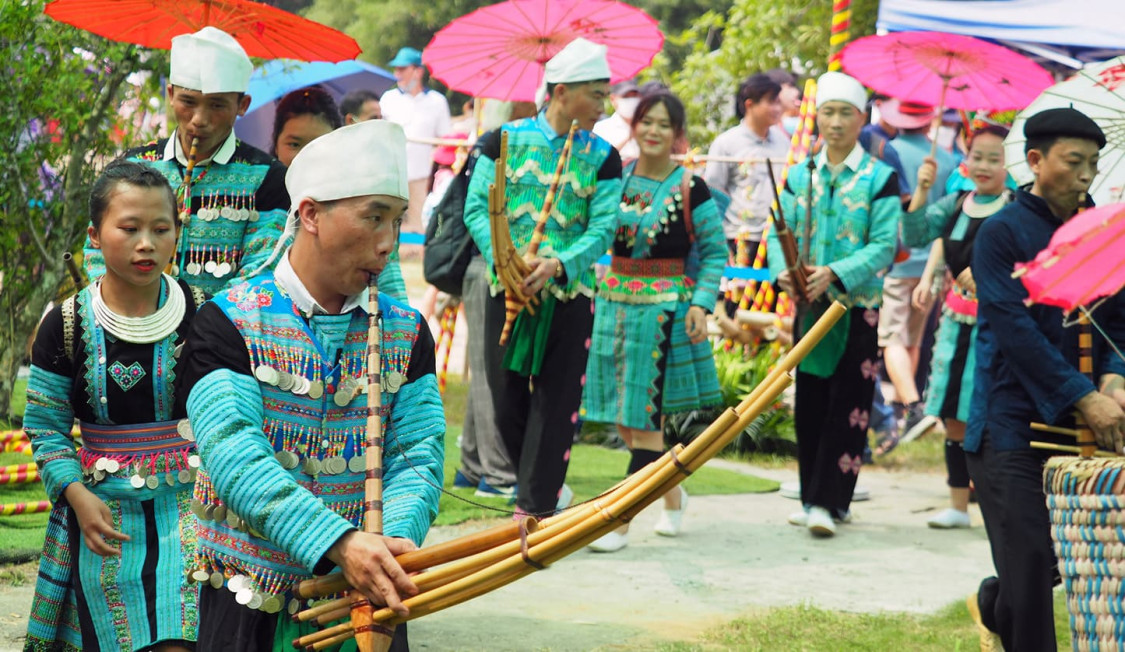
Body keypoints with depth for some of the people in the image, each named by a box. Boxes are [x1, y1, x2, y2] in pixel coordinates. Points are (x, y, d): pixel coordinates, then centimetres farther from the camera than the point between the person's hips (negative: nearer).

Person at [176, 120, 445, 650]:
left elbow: (417, 456, -4)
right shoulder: (229, 323, -8)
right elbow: (235, 456, -20)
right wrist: (340, 544, -32)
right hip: (248, 606, -3)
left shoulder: (407, 333, 6)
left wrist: (390, 545, -25)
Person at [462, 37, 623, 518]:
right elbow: (478, 208, -3)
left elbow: (603, 228, -5)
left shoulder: (602, 157, 2)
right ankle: (544, 488, 27)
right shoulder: (505, 140, 1)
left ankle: (534, 509, 2)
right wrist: (505, 260, -19)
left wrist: (557, 265, -22)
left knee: (555, 405, -2)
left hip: (569, 294, 0)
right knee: (507, 401, 5)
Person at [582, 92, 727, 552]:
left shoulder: (691, 189, -5)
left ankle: (621, 522, -5)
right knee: (624, 420, 10)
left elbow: (716, 253, 0)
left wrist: (701, 304, -10)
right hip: (615, 302, 5)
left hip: (664, 306, -5)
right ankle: (673, 495, 32)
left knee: (643, 420, -7)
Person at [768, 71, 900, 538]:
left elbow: (884, 246, -10)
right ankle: (812, 496, 17)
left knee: (848, 406, -6)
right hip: (809, 306, 4)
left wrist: (835, 273, -22)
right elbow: (780, 233, 7)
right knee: (809, 404, 7)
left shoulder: (880, 179, -3)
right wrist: (782, 272, -15)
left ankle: (828, 501, -7)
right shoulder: (799, 176, 9)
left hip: (859, 307, -4)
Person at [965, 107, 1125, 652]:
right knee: (1032, 563, -8)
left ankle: (992, 606, 37)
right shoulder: (1002, 233, -7)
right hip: (1013, 425, -6)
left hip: (1075, 426, 6)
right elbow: (1016, 328, -16)